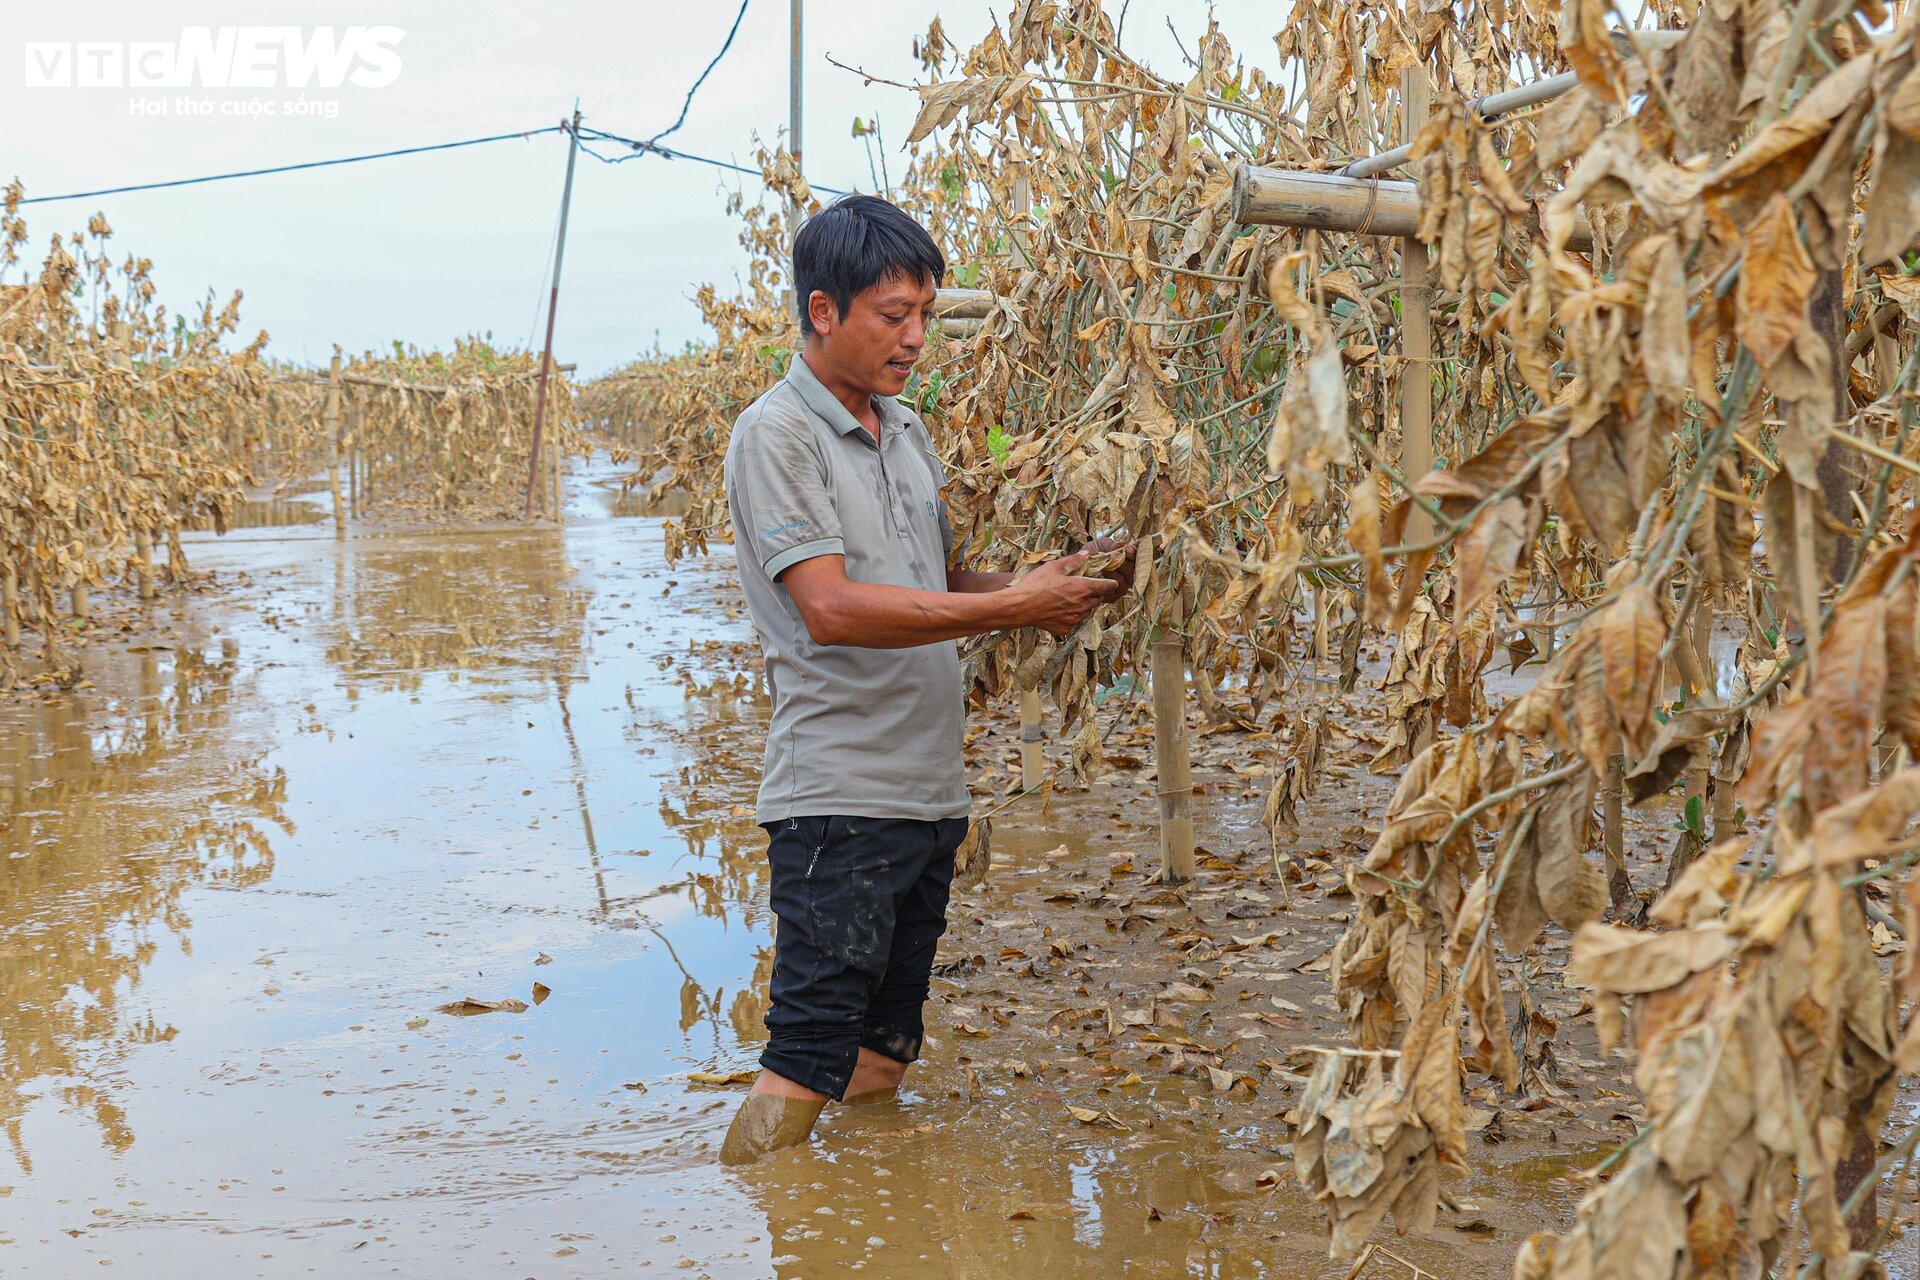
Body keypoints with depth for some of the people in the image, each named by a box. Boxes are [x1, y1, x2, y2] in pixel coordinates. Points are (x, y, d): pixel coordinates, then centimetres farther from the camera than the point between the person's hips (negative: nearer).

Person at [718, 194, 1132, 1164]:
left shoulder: (905, 430, 16)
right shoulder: (776, 434, -10)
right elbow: (832, 609, -21)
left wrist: (1051, 583, 2)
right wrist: (1015, 607, -21)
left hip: (933, 792, 8)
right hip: (838, 798, -8)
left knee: (881, 1065, 14)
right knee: (804, 1065, -6)